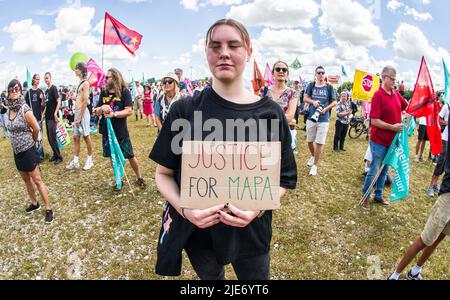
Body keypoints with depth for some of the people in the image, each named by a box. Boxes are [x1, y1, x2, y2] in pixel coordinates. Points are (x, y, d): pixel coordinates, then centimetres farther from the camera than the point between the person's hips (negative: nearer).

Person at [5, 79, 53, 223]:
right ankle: (34, 204, 34)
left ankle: (48, 209, 6)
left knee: (37, 180, -1)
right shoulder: (9, 110, 2)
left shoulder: (25, 110, -18)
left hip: (28, 151, -6)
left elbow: (36, 129, -10)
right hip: (17, 151, 6)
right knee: (26, 180, 17)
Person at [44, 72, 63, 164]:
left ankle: (59, 157, 0)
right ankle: (55, 154, 19)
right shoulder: (46, 90, 15)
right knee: (49, 138, 10)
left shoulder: (53, 88, -8)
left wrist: (55, 113, -22)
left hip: (52, 117, -8)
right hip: (47, 117, 8)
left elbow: (59, 102, -15)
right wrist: (44, 112, 14)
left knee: (52, 138, -7)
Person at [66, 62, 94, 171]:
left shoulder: (85, 83, -11)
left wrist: (79, 118, -19)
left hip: (83, 112, -9)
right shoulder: (80, 82, 16)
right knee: (76, 137, 10)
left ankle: (90, 160, 13)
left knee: (86, 136, 1)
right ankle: (75, 161, 16)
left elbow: (85, 101, -18)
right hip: (77, 112, 9)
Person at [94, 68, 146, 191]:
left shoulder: (124, 92, -6)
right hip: (107, 130, 5)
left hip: (121, 131, -4)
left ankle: (139, 178, 23)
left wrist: (113, 114, -23)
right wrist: (102, 108, -12)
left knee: (130, 156, 3)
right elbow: (97, 112, 10)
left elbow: (129, 111, -14)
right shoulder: (103, 93, 9)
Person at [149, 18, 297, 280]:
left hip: (251, 232, 0)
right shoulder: (185, 110, -9)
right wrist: (184, 207, -21)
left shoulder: (270, 112, -8)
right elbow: (164, 173, -3)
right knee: (210, 275, 25)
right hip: (196, 231, 0)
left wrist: (258, 207, -19)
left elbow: (285, 178, -2)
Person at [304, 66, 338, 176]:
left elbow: (334, 102, 4)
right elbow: (305, 98, 5)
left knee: (320, 143, -3)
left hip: (324, 119, -2)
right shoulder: (311, 85, 5)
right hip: (311, 117, 2)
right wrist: (313, 102, -16)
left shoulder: (329, 87, 1)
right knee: (309, 141, 12)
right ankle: (313, 156, 41)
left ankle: (315, 165, 8)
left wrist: (326, 109, -14)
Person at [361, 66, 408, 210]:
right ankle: (365, 197, 21)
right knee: (374, 170, 3)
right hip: (379, 141, -7)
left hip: (392, 140, 7)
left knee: (384, 170, 18)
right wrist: (393, 127, -21)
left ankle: (378, 196, 33)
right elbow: (374, 121, -22)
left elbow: (406, 106, 23)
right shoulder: (378, 95, -17)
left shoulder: (396, 94, 5)